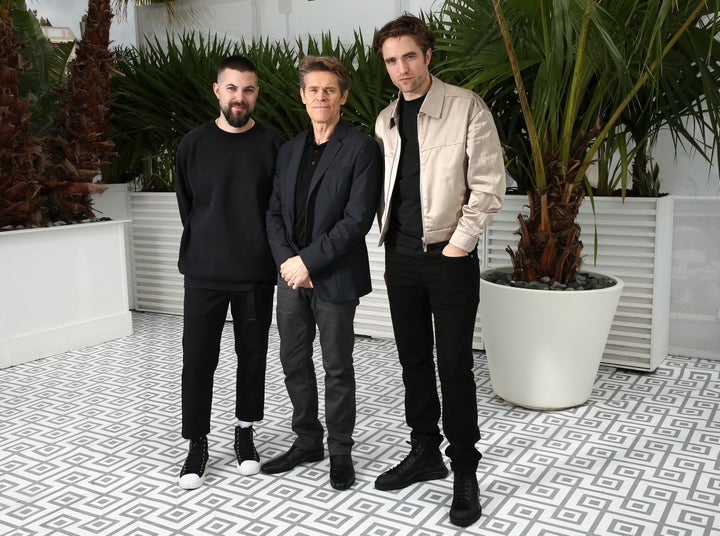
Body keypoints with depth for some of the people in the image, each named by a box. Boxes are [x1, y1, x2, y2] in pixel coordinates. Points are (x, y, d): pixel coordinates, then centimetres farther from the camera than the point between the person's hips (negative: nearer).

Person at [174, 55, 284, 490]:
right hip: (204, 273, 0)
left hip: (256, 273, 0)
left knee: (253, 356, 11)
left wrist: (268, 253, -1)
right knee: (198, 358, 1)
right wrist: (208, 247, 8)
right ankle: (198, 445, 16)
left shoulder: (273, 145, -1)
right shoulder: (194, 144, 2)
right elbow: (187, 206, 9)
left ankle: (246, 434, 28)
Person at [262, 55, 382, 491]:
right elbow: (275, 212, 11)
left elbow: (358, 218, -16)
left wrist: (309, 261, -17)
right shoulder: (290, 150, 12)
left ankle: (340, 450, 22)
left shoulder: (361, 148, -8)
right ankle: (307, 441, 31)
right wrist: (286, 260, -5)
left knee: (338, 368, 6)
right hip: (292, 275, 6)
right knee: (294, 362, 14)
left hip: (335, 278, -6)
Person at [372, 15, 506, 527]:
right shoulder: (386, 121, 11)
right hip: (401, 257, 6)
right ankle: (425, 452, 27)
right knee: (414, 360, 12)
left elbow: (489, 185, -10)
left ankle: (465, 470, 12)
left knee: (454, 365, -2)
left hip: (449, 257, -5)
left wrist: (458, 245, -12)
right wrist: (389, 246, 11)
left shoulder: (466, 108, -7)